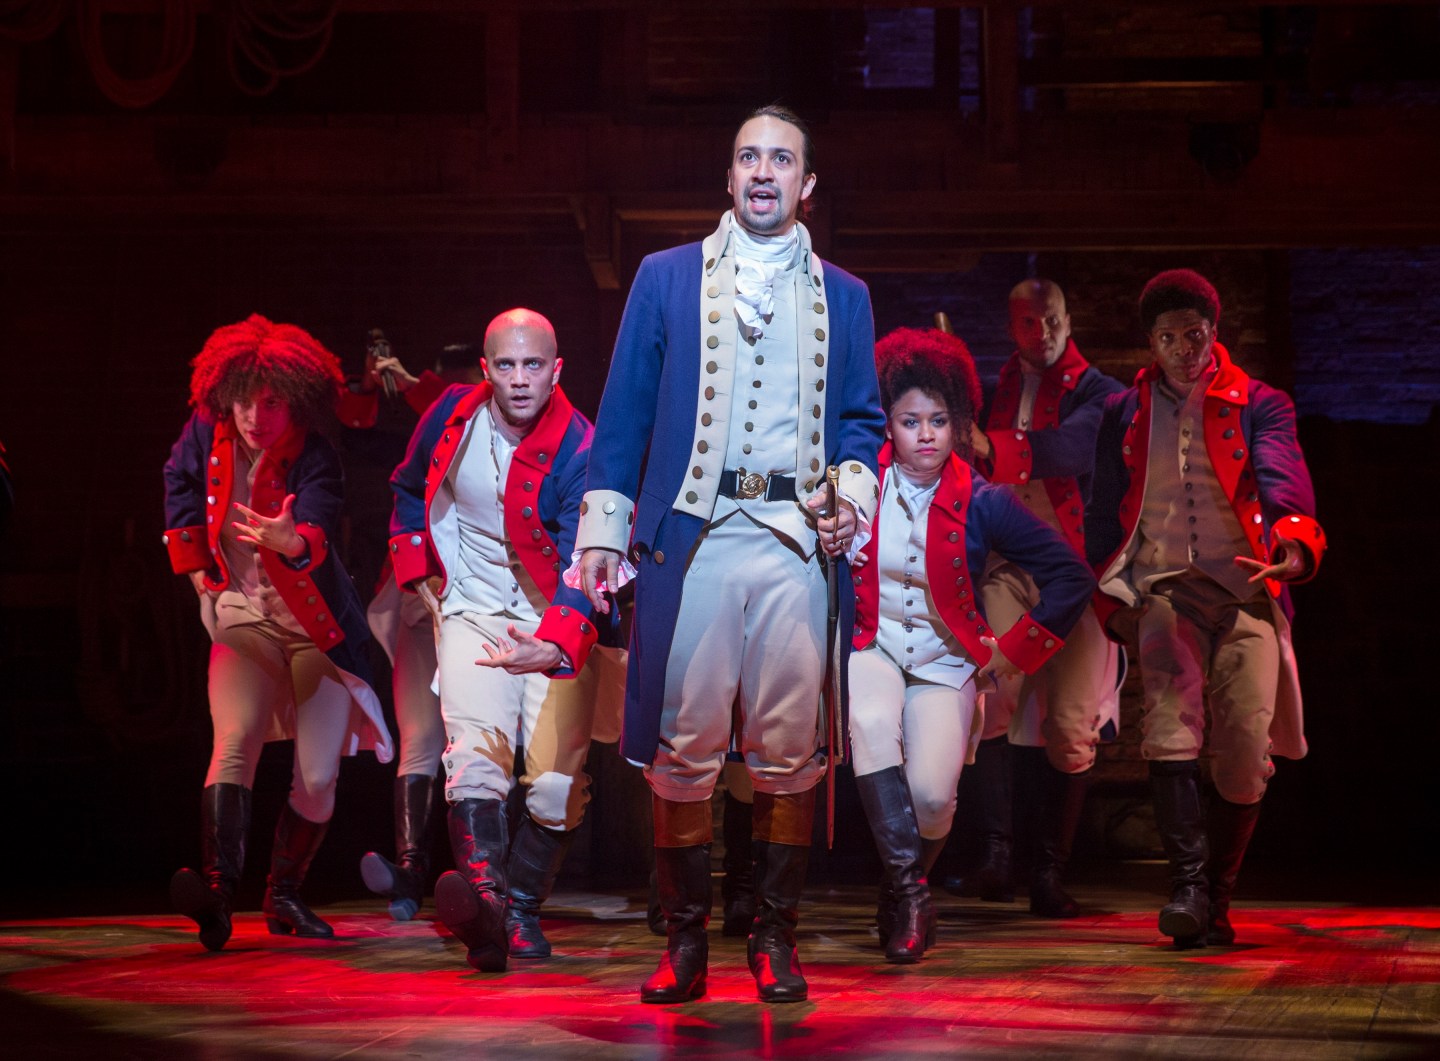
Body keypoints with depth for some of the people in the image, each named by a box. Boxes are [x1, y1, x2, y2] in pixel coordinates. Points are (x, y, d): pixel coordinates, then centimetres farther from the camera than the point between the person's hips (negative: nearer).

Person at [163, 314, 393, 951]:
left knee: (318, 777, -3)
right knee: (235, 742, -24)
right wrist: (194, 561, 14)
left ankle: (284, 894, 18)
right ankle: (217, 887, -38)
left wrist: (291, 541, -60)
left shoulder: (314, 458, -19)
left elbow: (319, 529, -38)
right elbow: (180, 485, 16)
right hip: (243, 617, 1)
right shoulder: (206, 437, -8)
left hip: (317, 628, -1)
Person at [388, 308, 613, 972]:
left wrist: (556, 644, -42)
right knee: (476, 749, -22)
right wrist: (419, 573, 9)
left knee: (558, 780, -7)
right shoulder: (453, 416, -4)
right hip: (473, 611, 1)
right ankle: (481, 896, -41)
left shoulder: (577, 450, -17)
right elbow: (409, 489, 18)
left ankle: (523, 910, 14)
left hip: (557, 620, -1)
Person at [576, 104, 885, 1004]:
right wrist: (603, 528, 4)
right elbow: (625, 411, 11)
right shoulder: (666, 278, 13)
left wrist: (854, 491, -2)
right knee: (684, 745, -4)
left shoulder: (842, 297, 17)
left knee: (789, 750, -2)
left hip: (796, 537, 1)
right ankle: (686, 939, 4)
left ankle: (775, 937, 8)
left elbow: (860, 418, 18)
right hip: (692, 534, -1)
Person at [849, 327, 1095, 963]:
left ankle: (902, 890, 13)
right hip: (873, 647, 0)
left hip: (945, 664, 0)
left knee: (933, 791, -22)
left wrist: (1016, 649, 1)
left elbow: (1071, 577, 1)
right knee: (872, 724, -36)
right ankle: (908, 888, -26)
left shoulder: (980, 504, -4)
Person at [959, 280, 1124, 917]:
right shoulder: (995, 392, 18)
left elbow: (1068, 450, -15)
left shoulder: (1097, 392, 6)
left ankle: (1050, 874, 5)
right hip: (1005, 564, 2)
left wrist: (992, 451, -28)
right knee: (991, 698, -21)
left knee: (1071, 726, -3)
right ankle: (995, 852, -20)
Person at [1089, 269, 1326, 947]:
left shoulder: (1259, 407, 11)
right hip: (1163, 588, 1)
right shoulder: (1125, 414, 19)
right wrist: (1111, 598, 9)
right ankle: (1187, 884, -26)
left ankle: (1215, 899, 6)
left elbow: (1284, 480, -7)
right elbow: (1105, 513, 21)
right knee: (1170, 729, -23)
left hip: (1247, 591, -1)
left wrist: (1294, 542, -28)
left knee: (1246, 753, -9)